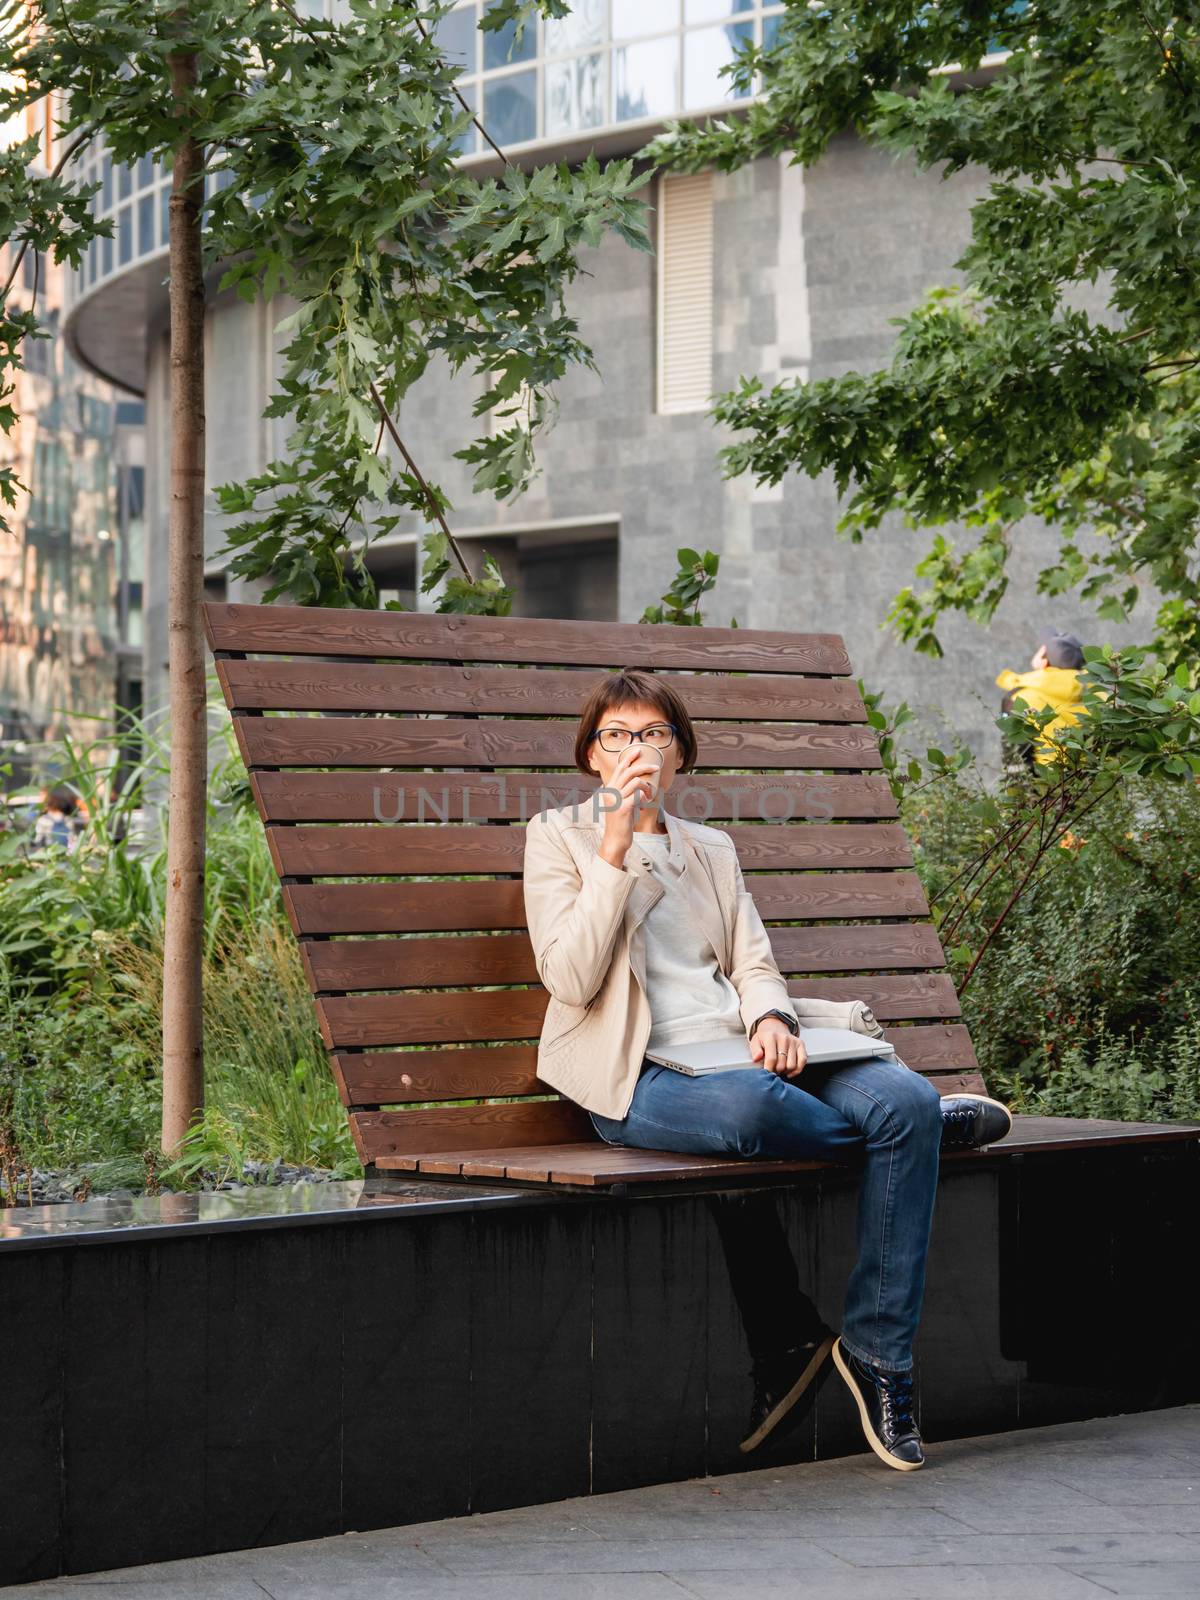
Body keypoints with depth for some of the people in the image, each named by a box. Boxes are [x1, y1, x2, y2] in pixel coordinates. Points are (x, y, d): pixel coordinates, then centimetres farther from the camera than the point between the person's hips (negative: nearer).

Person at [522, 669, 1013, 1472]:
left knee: (906, 1099, -23)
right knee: (747, 1106, -40)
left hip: (738, 1052, 5)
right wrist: (614, 853, -12)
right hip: (638, 1075, -5)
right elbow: (572, 979, -5)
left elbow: (754, 963, 16)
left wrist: (771, 1016, -8)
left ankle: (877, 1348, -16)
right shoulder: (559, 836, 9)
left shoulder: (712, 848, 25)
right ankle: (929, 1124, -8)